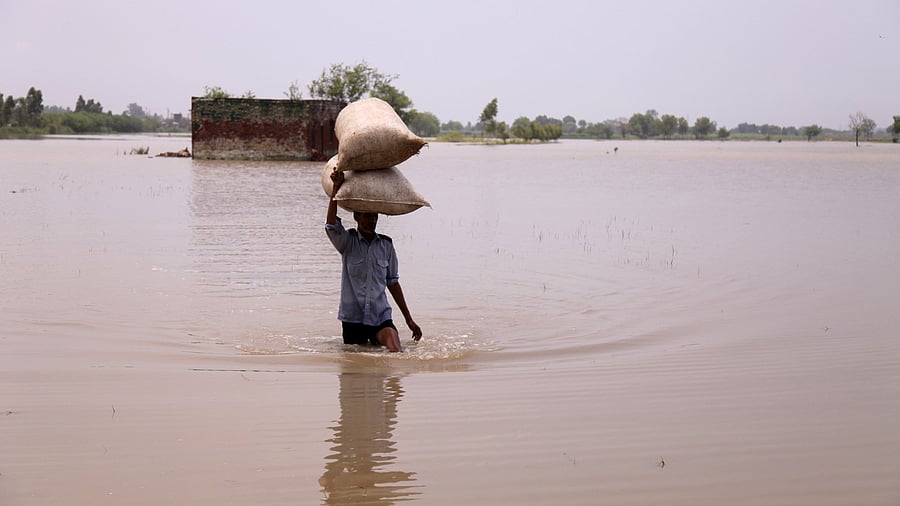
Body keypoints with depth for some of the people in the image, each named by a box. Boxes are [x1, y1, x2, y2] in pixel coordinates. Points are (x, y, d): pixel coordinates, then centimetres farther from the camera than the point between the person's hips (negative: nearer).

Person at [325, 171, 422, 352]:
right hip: (353, 317, -1)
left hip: (380, 315, 1)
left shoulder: (386, 245, 7)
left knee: (397, 353, -20)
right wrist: (336, 188, -29)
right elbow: (331, 226, -23)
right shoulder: (348, 242, -1)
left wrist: (408, 318, 15)